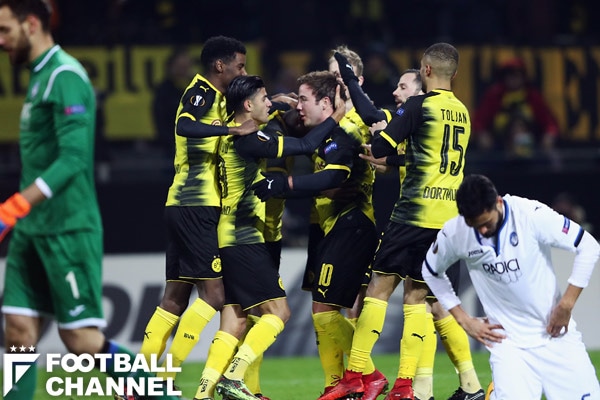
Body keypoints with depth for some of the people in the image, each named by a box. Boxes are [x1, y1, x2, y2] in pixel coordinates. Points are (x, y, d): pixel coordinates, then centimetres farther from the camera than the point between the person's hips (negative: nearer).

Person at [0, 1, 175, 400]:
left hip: (67, 231, -9)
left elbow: (72, 159, -23)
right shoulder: (41, 77, 16)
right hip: (33, 232, 9)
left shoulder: (65, 77, -14)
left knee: (83, 340, -8)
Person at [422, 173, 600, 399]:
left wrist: (567, 304, -11)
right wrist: (464, 320, 5)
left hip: (555, 332, 0)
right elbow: (431, 272, 10)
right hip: (509, 342, 0)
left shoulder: (533, 215, -18)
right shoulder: (454, 233, -10)